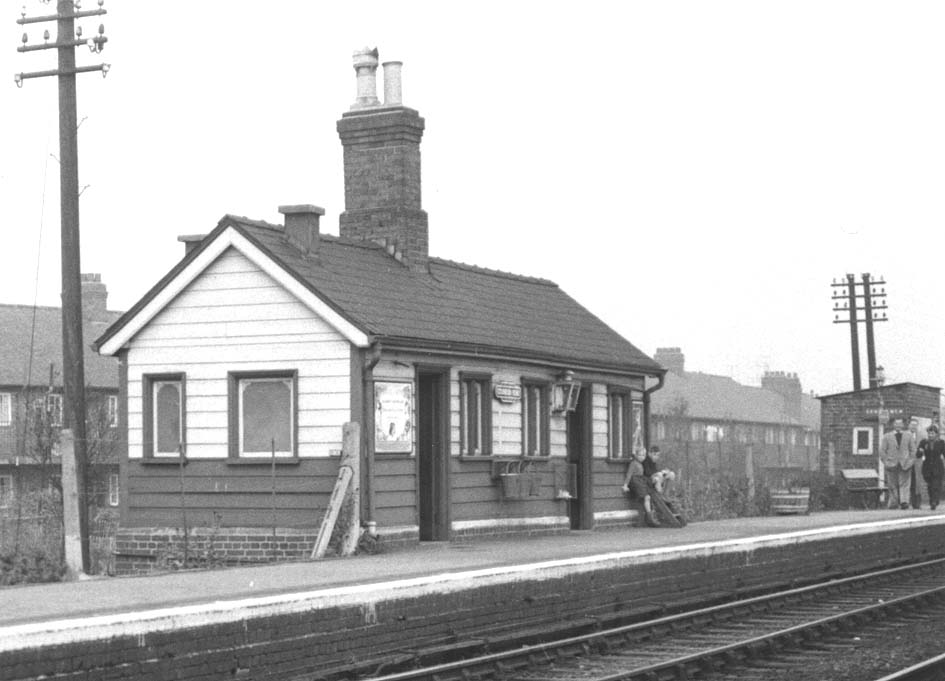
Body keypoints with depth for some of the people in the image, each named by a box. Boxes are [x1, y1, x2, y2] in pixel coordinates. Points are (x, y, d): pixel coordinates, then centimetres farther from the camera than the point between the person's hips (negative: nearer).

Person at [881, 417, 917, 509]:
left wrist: (911, 460, -1)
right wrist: (886, 462, -5)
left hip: (905, 464, 0)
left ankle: (904, 501, -17)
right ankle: (893, 504, 8)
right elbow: (882, 451, 4)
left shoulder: (908, 435, 8)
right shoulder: (887, 436, 4)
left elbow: (913, 449, 10)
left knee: (904, 484, -8)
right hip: (892, 465, 0)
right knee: (893, 486, 3)